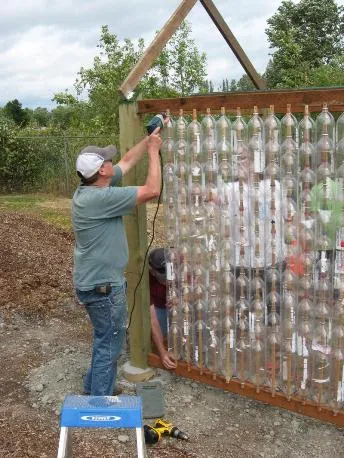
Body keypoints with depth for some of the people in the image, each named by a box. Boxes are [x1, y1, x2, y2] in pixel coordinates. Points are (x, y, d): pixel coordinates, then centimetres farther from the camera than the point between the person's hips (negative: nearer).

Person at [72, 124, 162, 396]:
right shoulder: (101, 198, -27)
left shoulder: (92, 188, 2)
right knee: (109, 343, 4)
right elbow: (152, 191, -25)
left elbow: (128, 160, 14)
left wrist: (149, 139, 11)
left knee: (107, 338, 25)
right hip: (103, 286, -10)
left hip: (97, 281, 10)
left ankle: (95, 387, 40)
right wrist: (154, 151, -14)